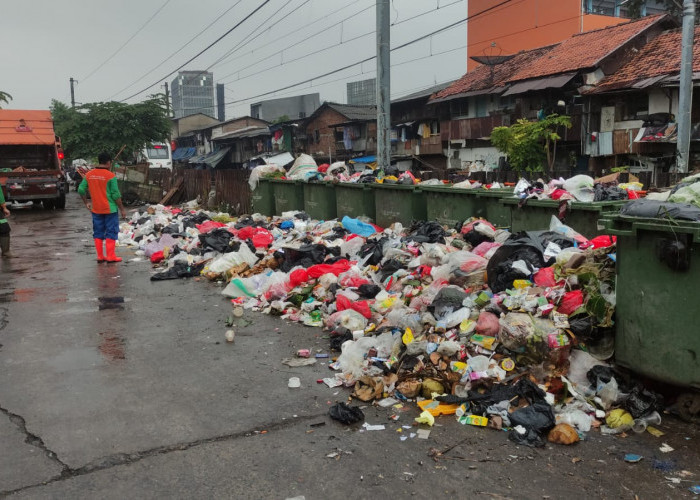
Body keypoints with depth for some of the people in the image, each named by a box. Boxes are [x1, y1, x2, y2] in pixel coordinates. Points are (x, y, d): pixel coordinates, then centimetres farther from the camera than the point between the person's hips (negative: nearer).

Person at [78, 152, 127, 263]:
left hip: (96, 209, 5)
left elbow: (81, 190, 7)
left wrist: (86, 203, 20)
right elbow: (116, 194, -13)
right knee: (111, 232, 3)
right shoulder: (110, 176, -13)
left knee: (98, 233, 13)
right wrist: (122, 208, -5)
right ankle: (110, 256, 2)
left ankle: (100, 256, 15)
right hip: (110, 209, -5)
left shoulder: (89, 175, 3)